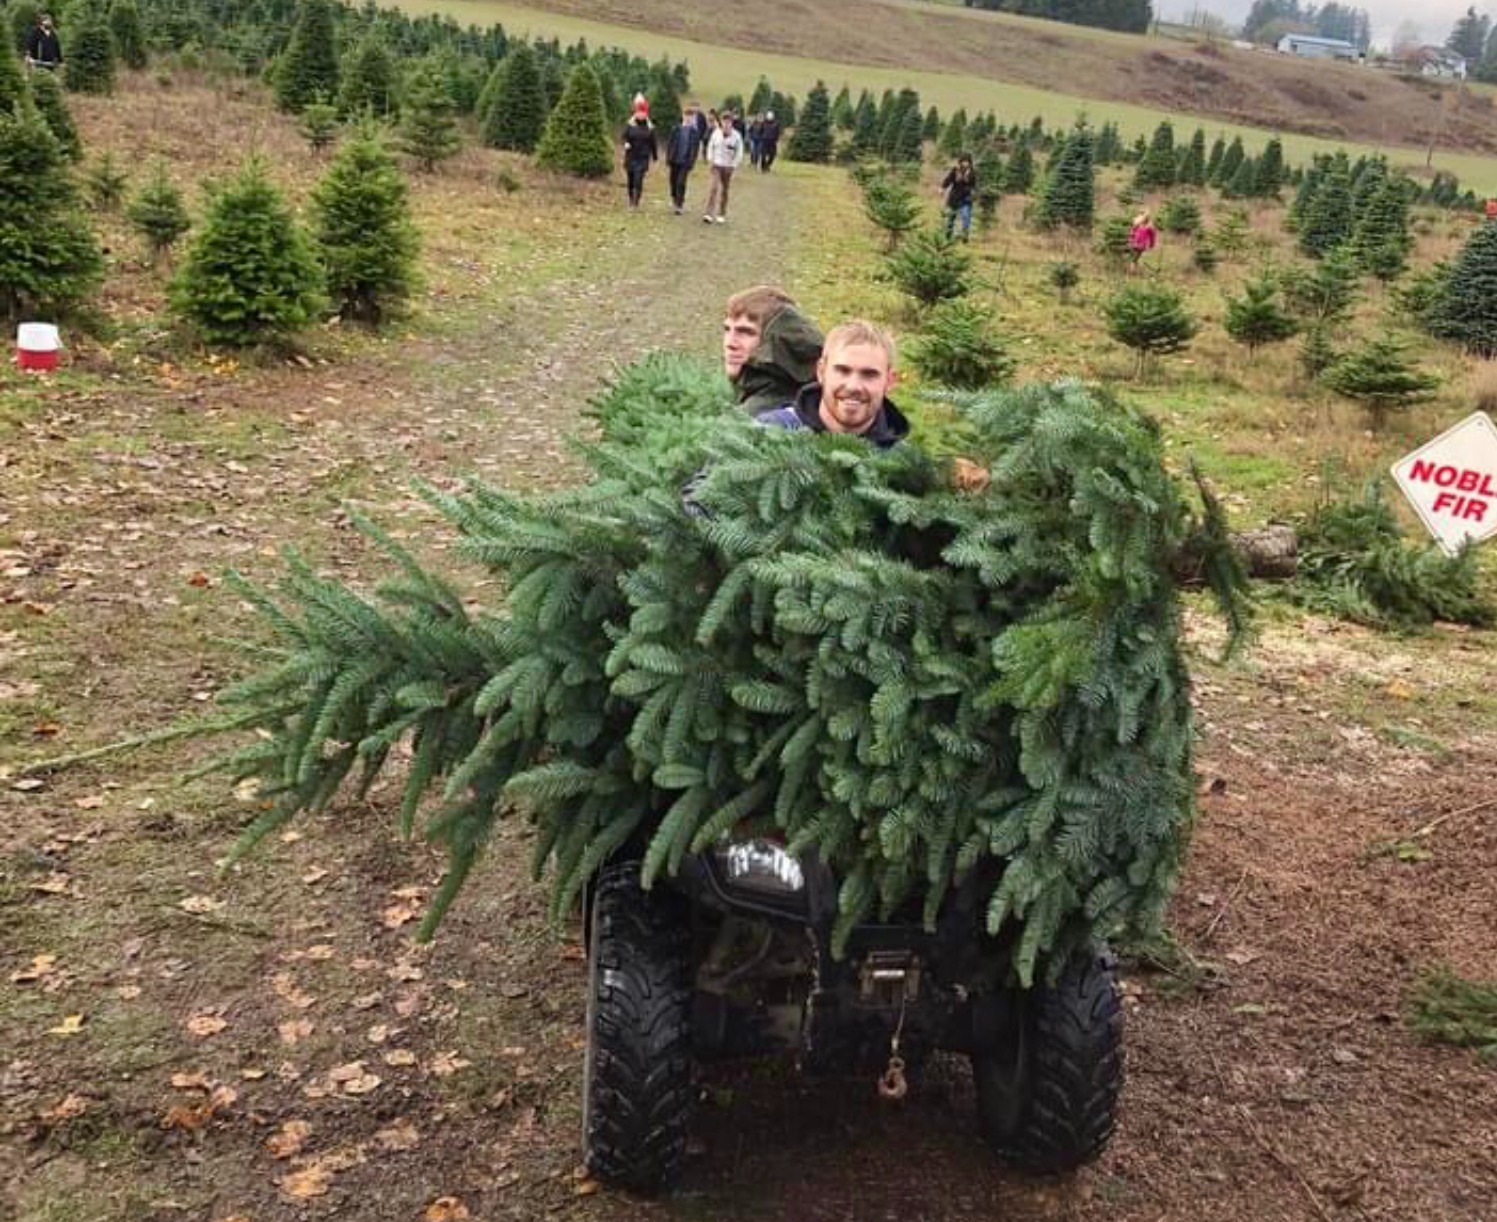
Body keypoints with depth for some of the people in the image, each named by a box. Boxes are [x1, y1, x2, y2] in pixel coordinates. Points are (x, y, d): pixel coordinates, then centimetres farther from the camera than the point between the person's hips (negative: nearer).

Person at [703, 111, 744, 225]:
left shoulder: (736, 136, -6)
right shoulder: (716, 133, -2)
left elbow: (739, 153, 0)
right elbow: (710, 147, 10)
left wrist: (734, 166, -6)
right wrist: (710, 161, 1)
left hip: (728, 166, 0)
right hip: (716, 165, 0)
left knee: (724, 190, 8)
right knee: (714, 187, -13)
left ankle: (722, 215, 20)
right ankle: (709, 213, -17)